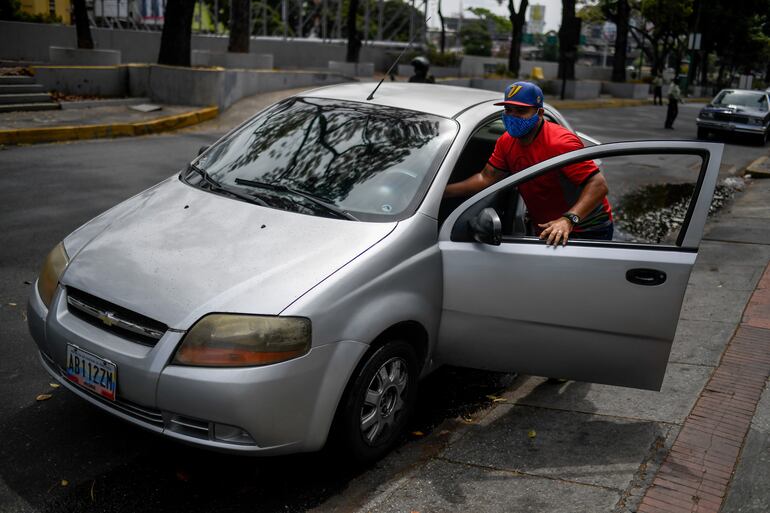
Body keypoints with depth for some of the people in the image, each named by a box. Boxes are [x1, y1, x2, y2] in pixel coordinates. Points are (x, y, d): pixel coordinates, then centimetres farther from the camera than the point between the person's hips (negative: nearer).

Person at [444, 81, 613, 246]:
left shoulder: (561, 143, -27)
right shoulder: (506, 142, -2)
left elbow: (599, 185, -33)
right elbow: (486, 178, 2)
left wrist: (568, 219, -47)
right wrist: (442, 191, -8)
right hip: (546, 230, 7)